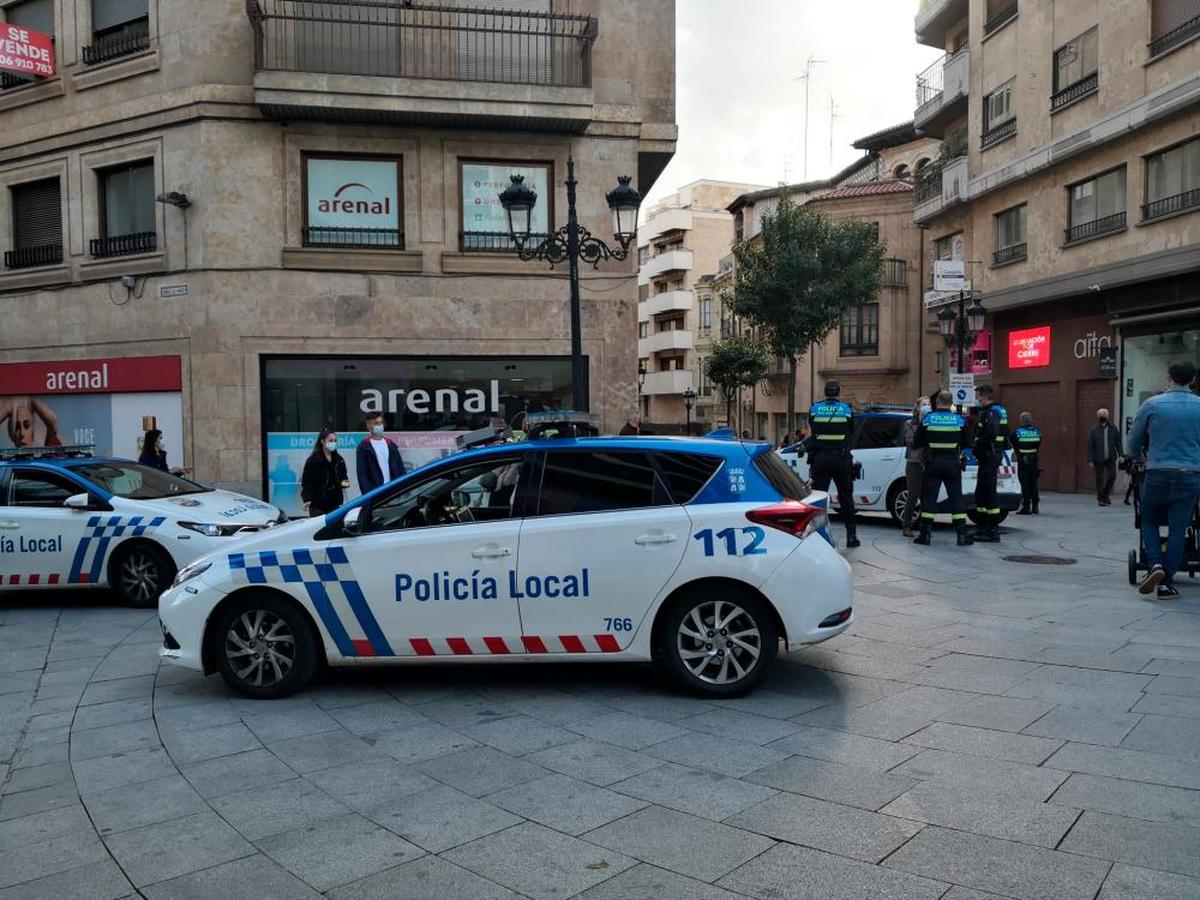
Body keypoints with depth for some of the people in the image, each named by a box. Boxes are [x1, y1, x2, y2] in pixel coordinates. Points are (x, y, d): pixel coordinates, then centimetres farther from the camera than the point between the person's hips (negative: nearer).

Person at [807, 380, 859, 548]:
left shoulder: (814, 410, 0)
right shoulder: (847, 410, 0)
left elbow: (812, 431, 9)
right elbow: (851, 432, 10)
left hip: (820, 458, 0)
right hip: (841, 458, 0)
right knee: (846, 498, 8)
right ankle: (851, 536, 9)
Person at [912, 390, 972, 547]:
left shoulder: (927, 419, -3)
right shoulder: (960, 420, -1)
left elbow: (917, 442, 0)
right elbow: (966, 444, 3)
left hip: (932, 464, -1)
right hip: (952, 464, 1)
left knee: (928, 499, 4)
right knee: (956, 499, 6)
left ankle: (925, 534, 4)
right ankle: (962, 535, 5)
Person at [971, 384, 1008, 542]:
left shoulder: (991, 412, -15)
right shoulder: (1000, 410, 18)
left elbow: (992, 433, -30)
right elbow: (1004, 434, 26)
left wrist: (977, 447, -19)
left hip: (989, 456, -11)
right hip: (994, 455, 11)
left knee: (989, 492, -8)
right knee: (980, 493, 16)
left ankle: (993, 532, -5)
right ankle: (983, 529, 24)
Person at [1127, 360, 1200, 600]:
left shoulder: (1152, 404, -2)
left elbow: (1133, 441, 6)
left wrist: (1141, 459, 25)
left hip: (1158, 474, -1)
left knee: (1149, 521, 15)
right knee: (1178, 529, 5)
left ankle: (1156, 564, -7)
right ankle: (1167, 583, 6)